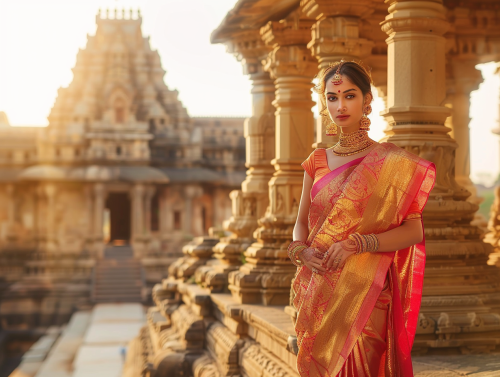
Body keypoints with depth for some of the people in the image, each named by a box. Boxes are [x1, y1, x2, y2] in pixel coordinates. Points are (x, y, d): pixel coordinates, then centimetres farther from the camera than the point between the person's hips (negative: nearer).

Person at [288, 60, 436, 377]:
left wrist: (355, 244, -22)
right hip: (319, 293, 4)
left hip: (365, 292, -4)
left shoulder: (391, 162, -5)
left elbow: (414, 231, -11)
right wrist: (301, 251, -7)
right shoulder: (318, 161, 8)